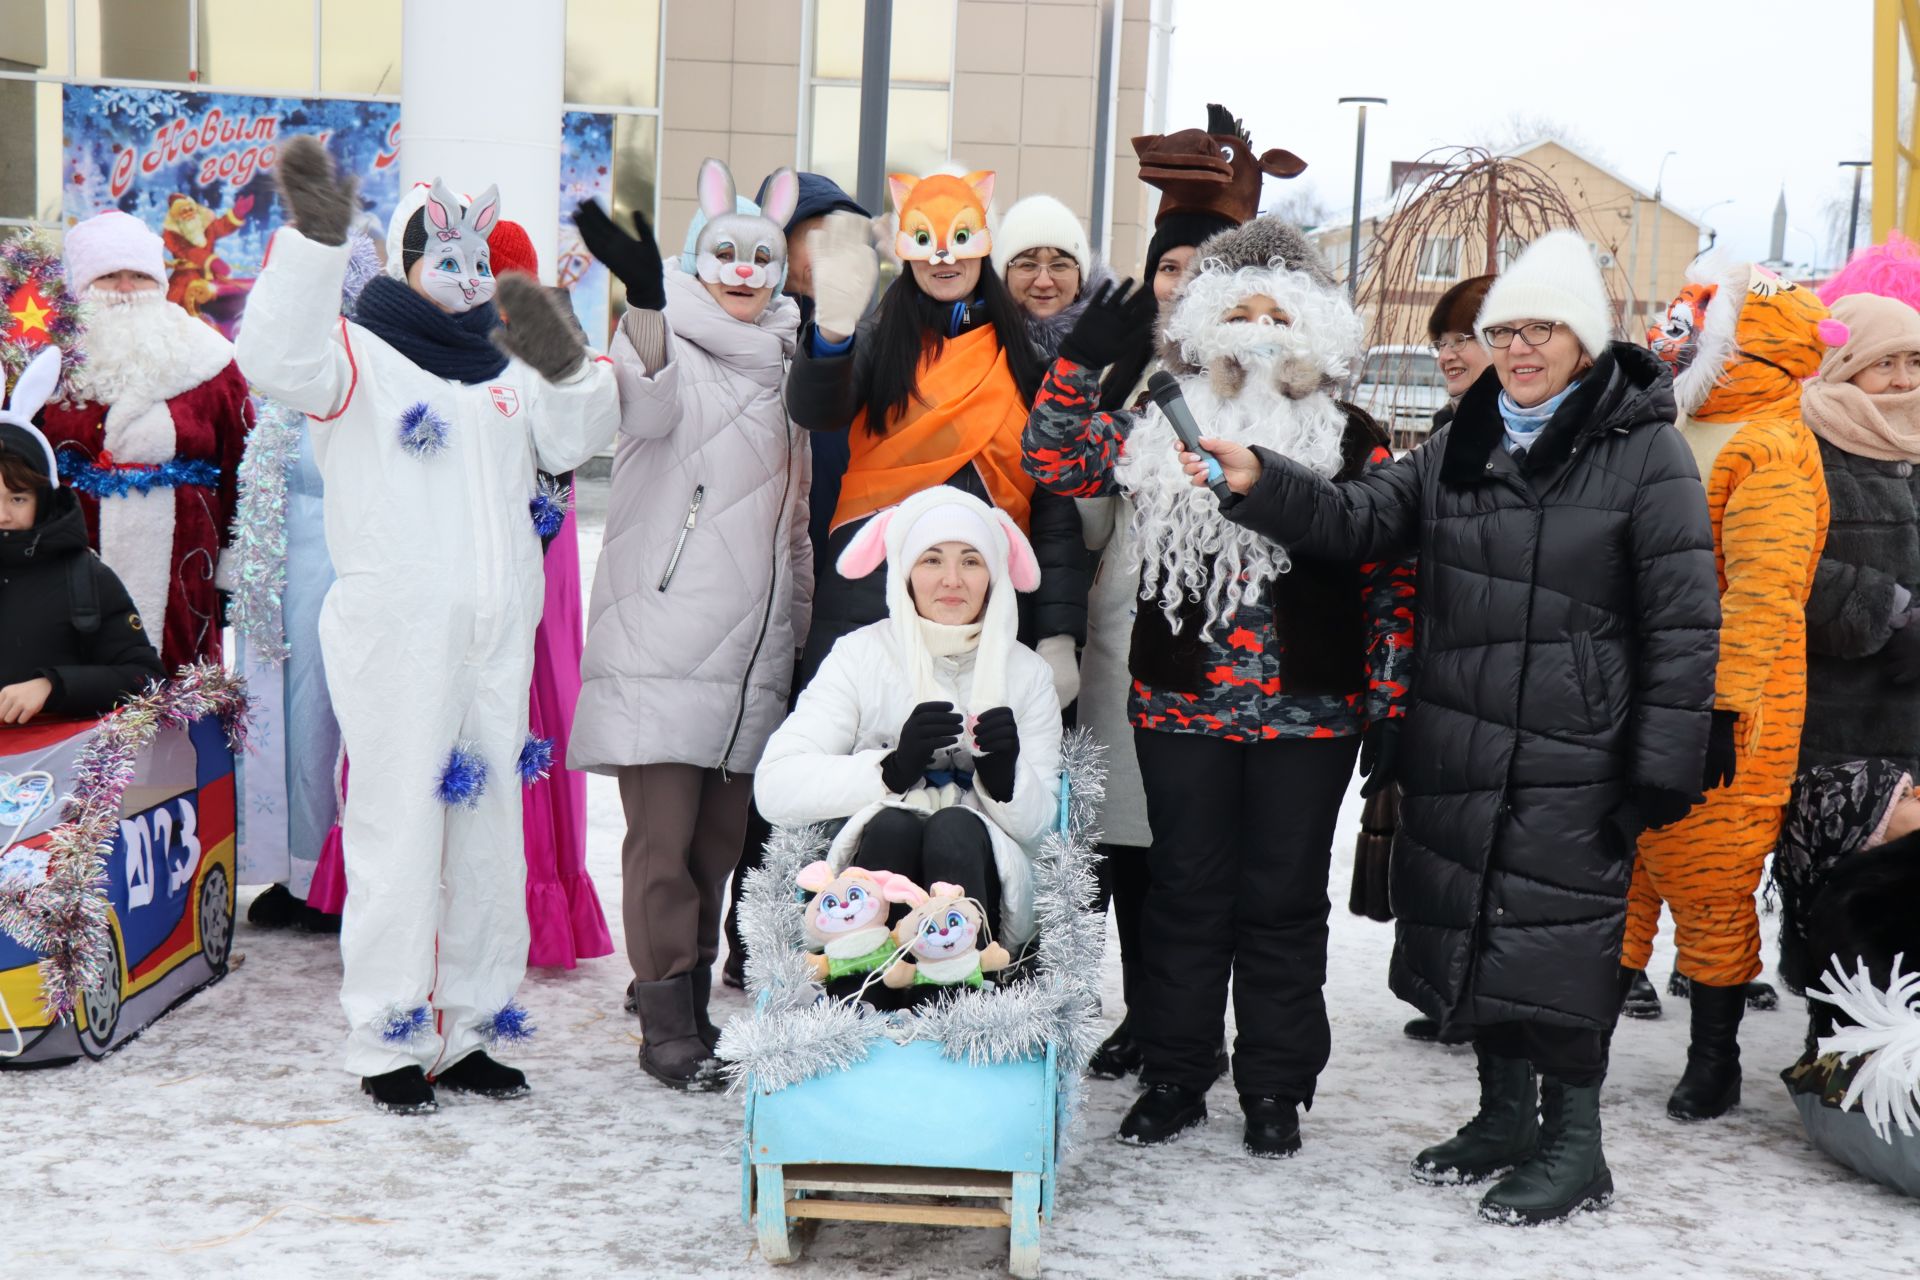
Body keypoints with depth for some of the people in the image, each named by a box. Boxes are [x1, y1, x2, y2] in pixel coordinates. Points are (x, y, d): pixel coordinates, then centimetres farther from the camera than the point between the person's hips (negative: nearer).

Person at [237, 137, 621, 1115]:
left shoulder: (507, 369, 19)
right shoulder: (363, 354, 1)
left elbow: (578, 438, 4)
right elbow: (277, 359, -19)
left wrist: (562, 363, -15)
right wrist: (315, 240, -31)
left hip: (496, 639, 6)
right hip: (395, 637, -6)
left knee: (486, 826, 10)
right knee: (399, 828, -4)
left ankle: (465, 1029, 20)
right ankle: (388, 1042, 6)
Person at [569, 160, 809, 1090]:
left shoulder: (782, 371, 18)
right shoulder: (668, 348, -1)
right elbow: (650, 401, -28)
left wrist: (802, 630, 22)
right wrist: (645, 298, -46)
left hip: (752, 654, 6)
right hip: (660, 645, -6)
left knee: (720, 839, 10)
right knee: (664, 840, -8)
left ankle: (689, 1005, 23)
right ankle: (667, 1026, 0)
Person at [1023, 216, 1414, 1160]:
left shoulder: (1352, 441, 3)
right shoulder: (1160, 427, 5)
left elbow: (1388, 577, 3)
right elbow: (1056, 461, -1)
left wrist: (1387, 700, -1)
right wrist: (1084, 360, -11)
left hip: (1308, 716, -1)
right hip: (1181, 706, 1)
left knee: (1283, 901, 7)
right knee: (1186, 890, 9)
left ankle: (1275, 1089, 20)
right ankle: (1173, 1077, 22)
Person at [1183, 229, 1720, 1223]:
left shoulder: (1645, 453, -7)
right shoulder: (1461, 449, 12)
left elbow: (1684, 624, -9)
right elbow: (1357, 518, 6)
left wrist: (1663, 767, -12)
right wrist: (1261, 485, -12)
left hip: (1575, 758, -6)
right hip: (1459, 750, 6)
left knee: (1559, 936, -3)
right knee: (1474, 927, 14)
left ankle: (1573, 1140, 14)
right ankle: (1505, 1113, 31)